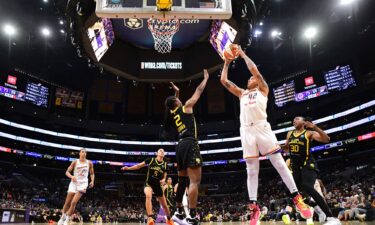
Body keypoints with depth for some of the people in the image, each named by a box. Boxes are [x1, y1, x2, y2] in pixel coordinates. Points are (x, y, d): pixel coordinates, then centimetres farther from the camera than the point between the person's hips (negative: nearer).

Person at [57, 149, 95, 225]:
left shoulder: (89, 163, 3)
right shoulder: (75, 162, -1)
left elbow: (92, 174, 14)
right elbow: (67, 172, -1)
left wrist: (92, 181, -4)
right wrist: (72, 176, -22)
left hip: (82, 183, -1)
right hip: (74, 182, 1)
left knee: (73, 202, -13)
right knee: (67, 203, 4)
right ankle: (62, 217, 28)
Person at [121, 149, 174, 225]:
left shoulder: (165, 164, 3)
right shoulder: (151, 160, -4)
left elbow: (164, 176, 11)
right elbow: (139, 166, 2)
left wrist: (163, 180, -11)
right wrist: (128, 168, -5)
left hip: (158, 185, 3)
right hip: (148, 183, -3)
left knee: (164, 205, 12)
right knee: (148, 196, -37)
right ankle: (150, 218, -38)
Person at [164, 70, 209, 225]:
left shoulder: (172, 114, 19)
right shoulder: (186, 107, 4)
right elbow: (199, 91, 12)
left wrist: (176, 92, 48)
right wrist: (206, 77, 26)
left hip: (180, 146, 8)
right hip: (190, 145, -8)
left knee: (182, 180, 17)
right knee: (195, 181, -12)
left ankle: (179, 213, 24)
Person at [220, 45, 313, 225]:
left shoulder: (263, 89, 16)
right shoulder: (242, 93, 27)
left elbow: (254, 69, 3)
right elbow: (224, 80, 23)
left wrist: (243, 54, 13)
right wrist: (227, 62, 26)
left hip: (262, 127, -3)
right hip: (246, 131, 4)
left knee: (279, 164, -5)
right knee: (252, 170, 1)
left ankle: (297, 198, 2)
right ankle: (254, 207, 1)